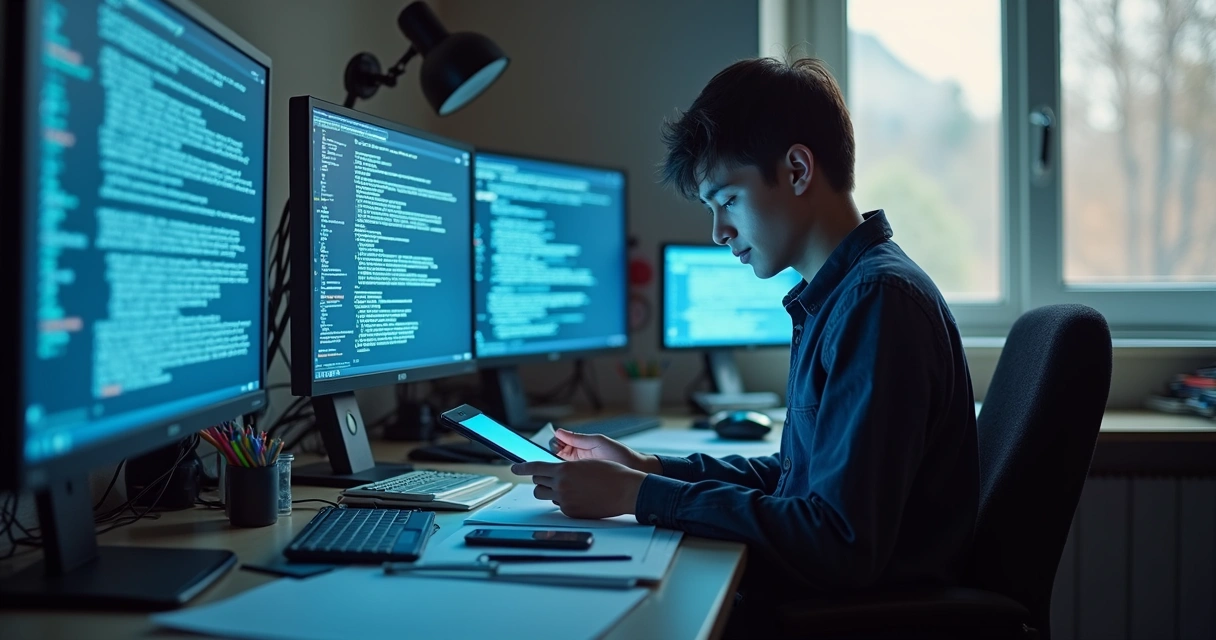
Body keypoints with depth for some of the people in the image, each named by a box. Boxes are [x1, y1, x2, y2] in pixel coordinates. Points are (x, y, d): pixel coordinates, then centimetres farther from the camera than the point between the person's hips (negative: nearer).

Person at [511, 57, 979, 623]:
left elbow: (842, 543, -25)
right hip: (821, 590, 9)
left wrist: (639, 495, -19)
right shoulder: (835, 297, 12)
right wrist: (648, 468, 9)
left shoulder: (878, 298, -20)